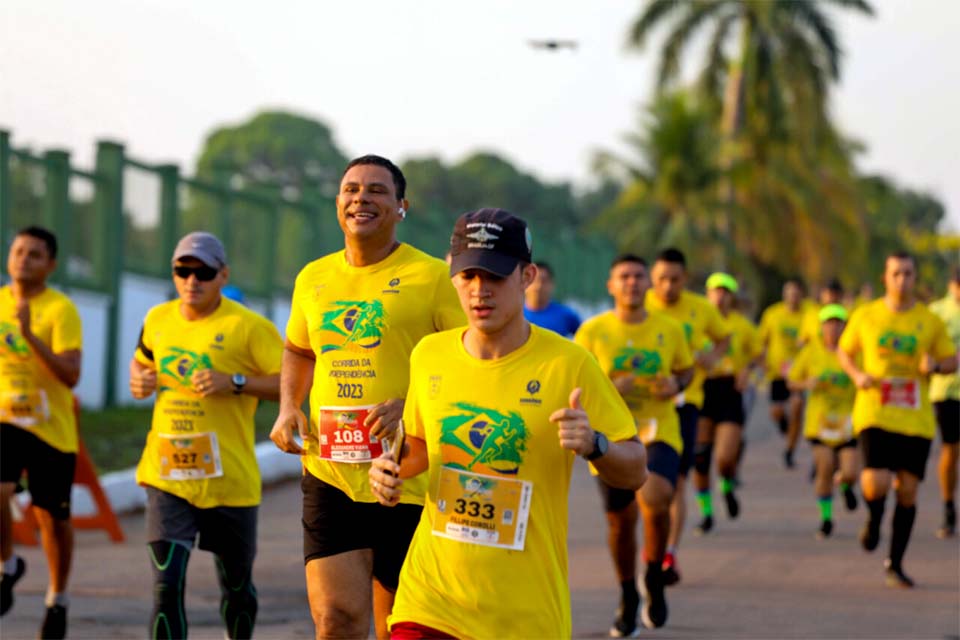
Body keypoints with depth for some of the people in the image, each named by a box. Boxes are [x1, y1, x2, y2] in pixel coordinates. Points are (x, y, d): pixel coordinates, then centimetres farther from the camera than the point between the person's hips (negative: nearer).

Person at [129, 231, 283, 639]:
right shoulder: (158, 320, 8)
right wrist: (139, 379, 5)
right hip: (167, 476, 3)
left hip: (230, 479, -2)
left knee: (236, 585, 15)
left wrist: (235, 383, -24)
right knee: (166, 587, -12)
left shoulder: (248, 327, -8)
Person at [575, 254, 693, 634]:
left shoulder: (669, 329, 3)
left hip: (660, 434, -1)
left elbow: (685, 369, 18)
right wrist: (607, 387, -18)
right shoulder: (593, 331, -2)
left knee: (655, 500, -26)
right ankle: (628, 597, 32)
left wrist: (676, 384, -5)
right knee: (620, 518, 8)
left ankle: (654, 575, 2)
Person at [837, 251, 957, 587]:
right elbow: (844, 351, 16)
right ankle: (873, 519, 20)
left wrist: (936, 364, -11)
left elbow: (952, 361, 13)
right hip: (874, 414, -1)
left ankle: (895, 563, 15)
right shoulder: (865, 316, 3)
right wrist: (857, 374, -4)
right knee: (876, 484, -18)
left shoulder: (930, 321, 4)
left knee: (907, 491, 1)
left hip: (916, 420, 1)